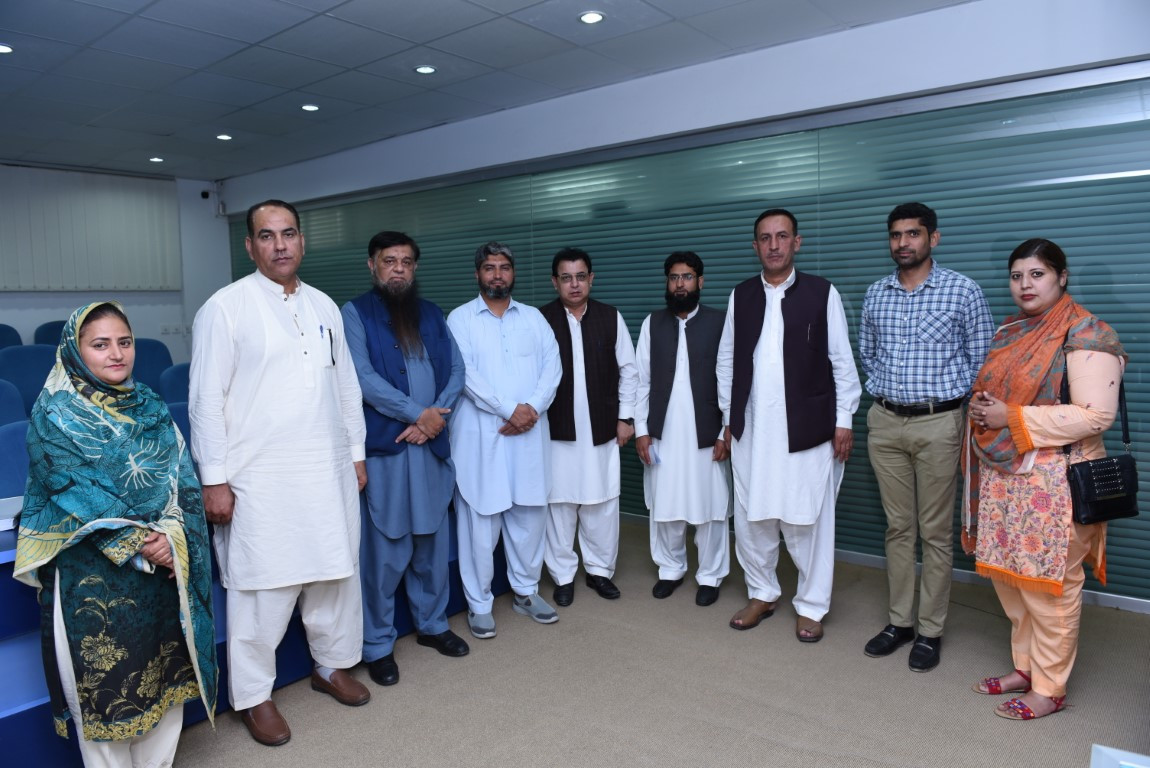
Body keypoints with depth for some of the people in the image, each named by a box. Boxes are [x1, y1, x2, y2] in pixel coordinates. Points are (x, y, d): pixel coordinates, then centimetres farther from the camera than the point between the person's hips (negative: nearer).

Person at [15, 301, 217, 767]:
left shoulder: (149, 407, 6)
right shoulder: (54, 414, -7)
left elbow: (182, 478, 1)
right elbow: (76, 494, -15)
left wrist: (171, 536, -15)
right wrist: (135, 545, -18)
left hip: (163, 565, 5)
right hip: (91, 573, -5)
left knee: (167, 670, 13)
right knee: (103, 679, 7)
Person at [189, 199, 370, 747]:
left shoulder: (324, 307, 10)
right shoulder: (225, 307, -6)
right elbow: (207, 399, -7)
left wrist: (356, 453, 13)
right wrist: (214, 480, -9)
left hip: (330, 473, 5)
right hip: (260, 479, -5)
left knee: (335, 573, 14)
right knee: (263, 587, 4)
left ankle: (333, 665, 35)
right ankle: (254, 696, 24)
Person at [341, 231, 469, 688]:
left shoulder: (432, 315, 13)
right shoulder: (355, 314, -2)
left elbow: (456, 371, 6)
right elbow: (363, 378, -13)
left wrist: (436, 417, -10)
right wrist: (417, 413, -13)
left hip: (432, 445, 5)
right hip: (383, 447, -4)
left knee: (432, 542, 14)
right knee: (383, 551, 2)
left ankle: (432, 624, 32)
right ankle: (377, 645, 18)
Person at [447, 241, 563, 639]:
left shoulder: (533, 317, 12)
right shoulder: (460, 318, 2)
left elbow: (552, 365, 3)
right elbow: (465, 373, -10)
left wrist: (533, 408, -12)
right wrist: (510, 409, -15)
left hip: (530, 431, 4)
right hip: (480, 433, -3)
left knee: (530, 514, 10)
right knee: (480, 520, 1)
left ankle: (526, 591, 27)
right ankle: (479, 604, 15)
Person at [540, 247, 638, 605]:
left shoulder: (611, 318, 4)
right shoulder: (540, 319, -3)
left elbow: (628, 370, 7)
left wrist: (625, 417, 4)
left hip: (602, 429, 2)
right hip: (556, 429, -1)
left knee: (602, 503, 7)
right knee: (559, 503, 5)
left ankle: (600, 569, 25)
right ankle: (563, 574, 21)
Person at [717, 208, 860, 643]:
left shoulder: (822, 293, 0)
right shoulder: (741, 296, 8)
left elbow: (841, 361, 0)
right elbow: (726, 361, 10)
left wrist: (844, 420, -3)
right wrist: (729, 418, 8)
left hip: (807, 428, -3)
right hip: (751, 428, 3)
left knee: (808, 520, 4)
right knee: (750, 516, 10)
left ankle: (811, 606, 21)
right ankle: (762, 594, 28)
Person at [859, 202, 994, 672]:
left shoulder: (963, 291, -3)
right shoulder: (875, 294, 8)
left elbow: (981, 357, 2)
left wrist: (953, 395, 0)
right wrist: (885, 387, 10)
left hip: (938, 424, -3)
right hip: (884, 423, 4)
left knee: (935, 532, 4)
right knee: (898, 527, 11)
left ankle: (930, 630, 16)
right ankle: (899, 621, 23)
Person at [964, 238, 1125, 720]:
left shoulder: (1084, 334, -12)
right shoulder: (1010, 330, 12)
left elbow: (1097, 414, -19)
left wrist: (1011, 418, -20)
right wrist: (980, 406, -2)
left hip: (1054, 478, -7)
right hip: (1003, 476, 8)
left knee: (1048, 584, 3)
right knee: (1010, 576, 15)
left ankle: (1049, 688, 19)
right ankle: (1026, 667, 32)